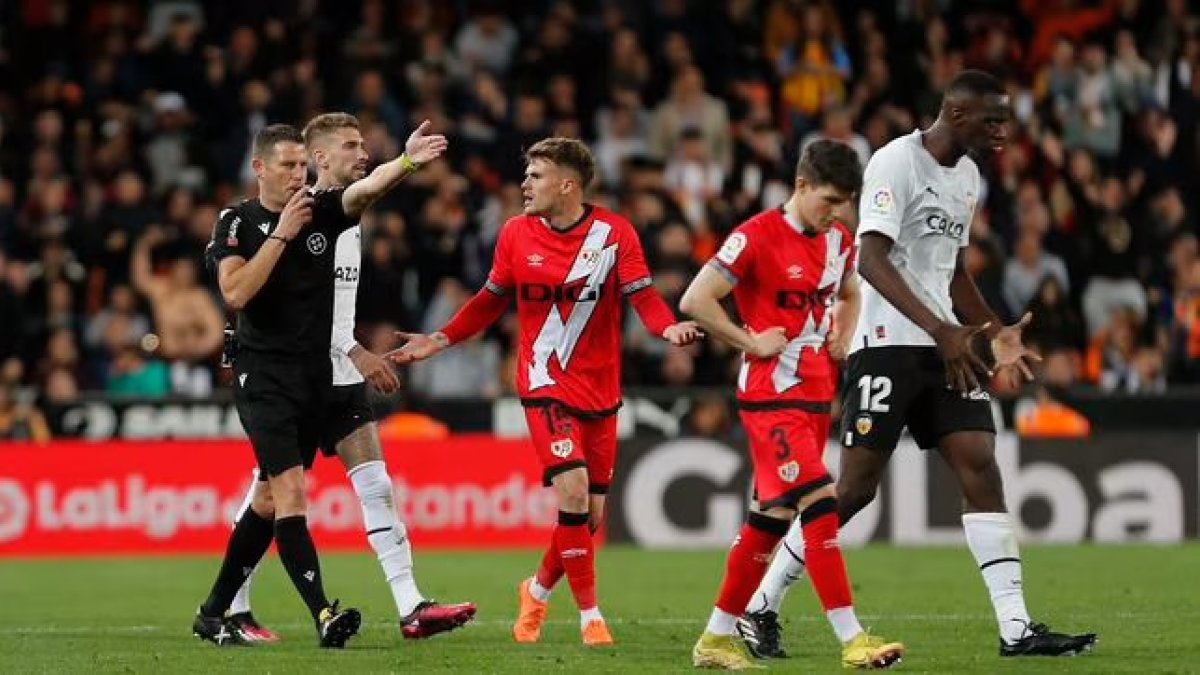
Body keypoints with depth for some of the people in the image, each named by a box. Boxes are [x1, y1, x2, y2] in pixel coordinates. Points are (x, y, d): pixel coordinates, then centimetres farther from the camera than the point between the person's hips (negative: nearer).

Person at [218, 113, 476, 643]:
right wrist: (356, 354, -22)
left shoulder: (348, 216, 10)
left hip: (342, 379, 7)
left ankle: (410, 608, -9)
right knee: (270, 494, 1)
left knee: (375, 486, -3)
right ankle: (231, 609, 12)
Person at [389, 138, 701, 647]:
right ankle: (590, 615, -10)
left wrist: (668, 327, -30)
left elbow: (642, 295, -9)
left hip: (601, 390, 1)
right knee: (572, 489, -19)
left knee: (591, 513, 6)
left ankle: (538, 590, 33)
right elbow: (493, 300, 12)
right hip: (546, 383, -1)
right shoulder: (516, 233, 0)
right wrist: (439, 341, 8)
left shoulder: (614, 233, -6)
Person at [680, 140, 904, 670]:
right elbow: (695, 301, -15)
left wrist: (843, 338, 12)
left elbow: (848, 294, 31)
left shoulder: (838, 240, 10)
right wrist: (751, 342, -14)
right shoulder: (758, 237, -14)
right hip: (771, 397, -8)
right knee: (819, 504, -17)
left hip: (816, 395, 8)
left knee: (772, 515, 10)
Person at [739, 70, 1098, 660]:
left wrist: (996, 334, 18)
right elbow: (871, 259, -22)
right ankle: (760, 609, 8)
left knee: (981, 469, -5)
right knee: (855, 488, -6)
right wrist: (940, 330, -29)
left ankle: (1015, 629, -8)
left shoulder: (968, 177, 16)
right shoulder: (896, 163, -12)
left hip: (947, 347, 8)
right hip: (888, 344, -8)